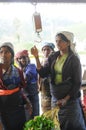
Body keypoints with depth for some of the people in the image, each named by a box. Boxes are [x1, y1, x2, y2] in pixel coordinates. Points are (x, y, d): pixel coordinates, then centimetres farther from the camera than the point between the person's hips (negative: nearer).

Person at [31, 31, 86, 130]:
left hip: (70, 98, -5)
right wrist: (36, 57, -11)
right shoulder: (53, 58, 4)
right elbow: (43, 73, -1)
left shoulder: (74, 59, -11)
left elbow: (77, 83, -11)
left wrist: (66, 99, -17)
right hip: (55, 98, 5)